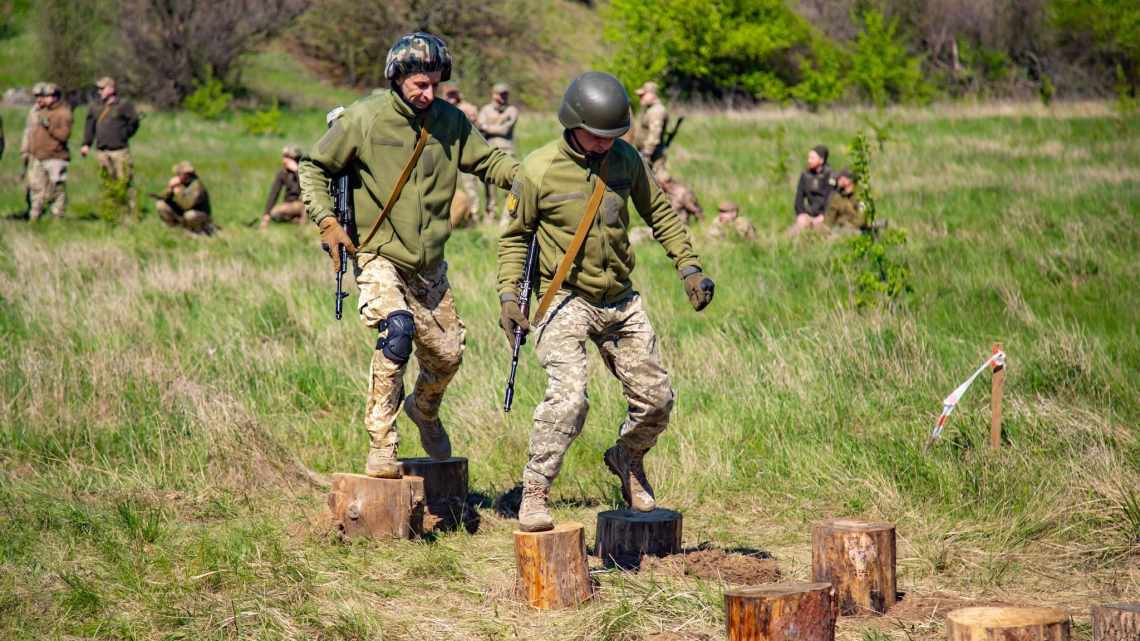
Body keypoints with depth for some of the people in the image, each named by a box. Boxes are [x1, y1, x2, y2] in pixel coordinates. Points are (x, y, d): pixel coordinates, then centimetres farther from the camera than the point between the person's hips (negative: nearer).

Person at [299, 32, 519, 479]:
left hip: (430, 265, 5)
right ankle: (381, 447, -24)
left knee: (447, 353, 11)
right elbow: (314, 168, 1)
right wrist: (326, 221, -12)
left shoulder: (450, 122, 2)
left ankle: (424, 411, 46)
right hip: (380, 258, -5)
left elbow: (488, 160, 8)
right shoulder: (363, 120, -9)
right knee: (397, 330, -29)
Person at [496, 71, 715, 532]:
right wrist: (508, 294, -9)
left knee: (655, 397, 8)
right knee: (568, 398, -23)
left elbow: (659, 212, 13)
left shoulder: (627, 160, 0)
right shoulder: (539, 171, -12)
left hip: (621, 301, 5)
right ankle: (534, 494, -12)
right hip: (565, 300, -5)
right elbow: (515, 235, 0)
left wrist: (689, 267, 6)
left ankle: (627, 459, 37)